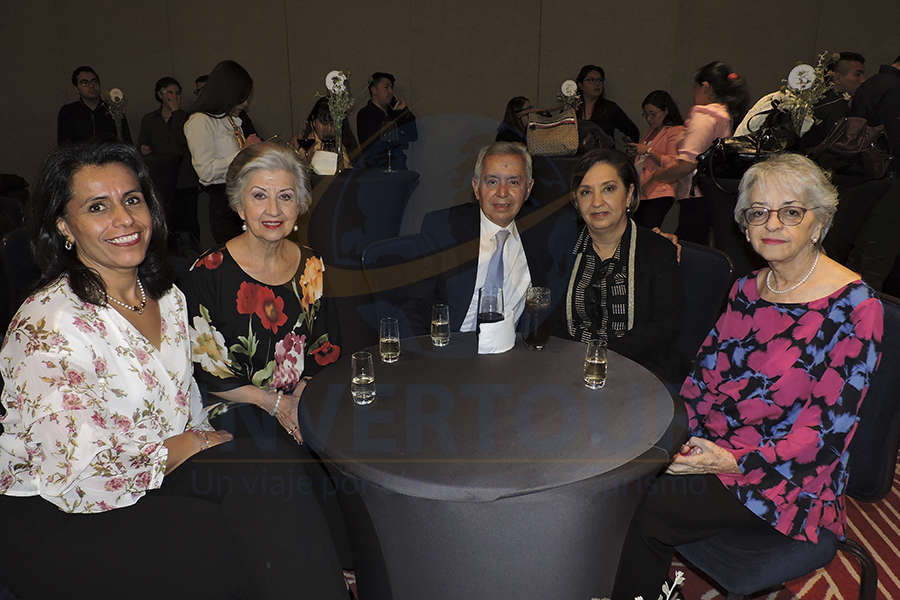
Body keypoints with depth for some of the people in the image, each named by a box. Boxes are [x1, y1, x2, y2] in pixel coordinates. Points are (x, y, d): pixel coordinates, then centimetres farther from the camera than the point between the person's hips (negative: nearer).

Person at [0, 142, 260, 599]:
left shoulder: (169, 298, 3)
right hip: (51, 523, -6)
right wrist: (183, 446, -12)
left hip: (159, 483, 7)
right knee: (218, 536, -25)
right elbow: (77, 478, -24)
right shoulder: (48, 326, -21)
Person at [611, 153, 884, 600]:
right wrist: (681, 433, -10)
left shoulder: (854, 306, -14)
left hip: (787, 476, -6)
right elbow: (705, 373, 8)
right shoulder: (747, 289, 6)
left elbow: (828, 430, -16)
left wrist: (735, 462, -23)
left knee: (652, 510, -21)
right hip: (712, 444, 6)